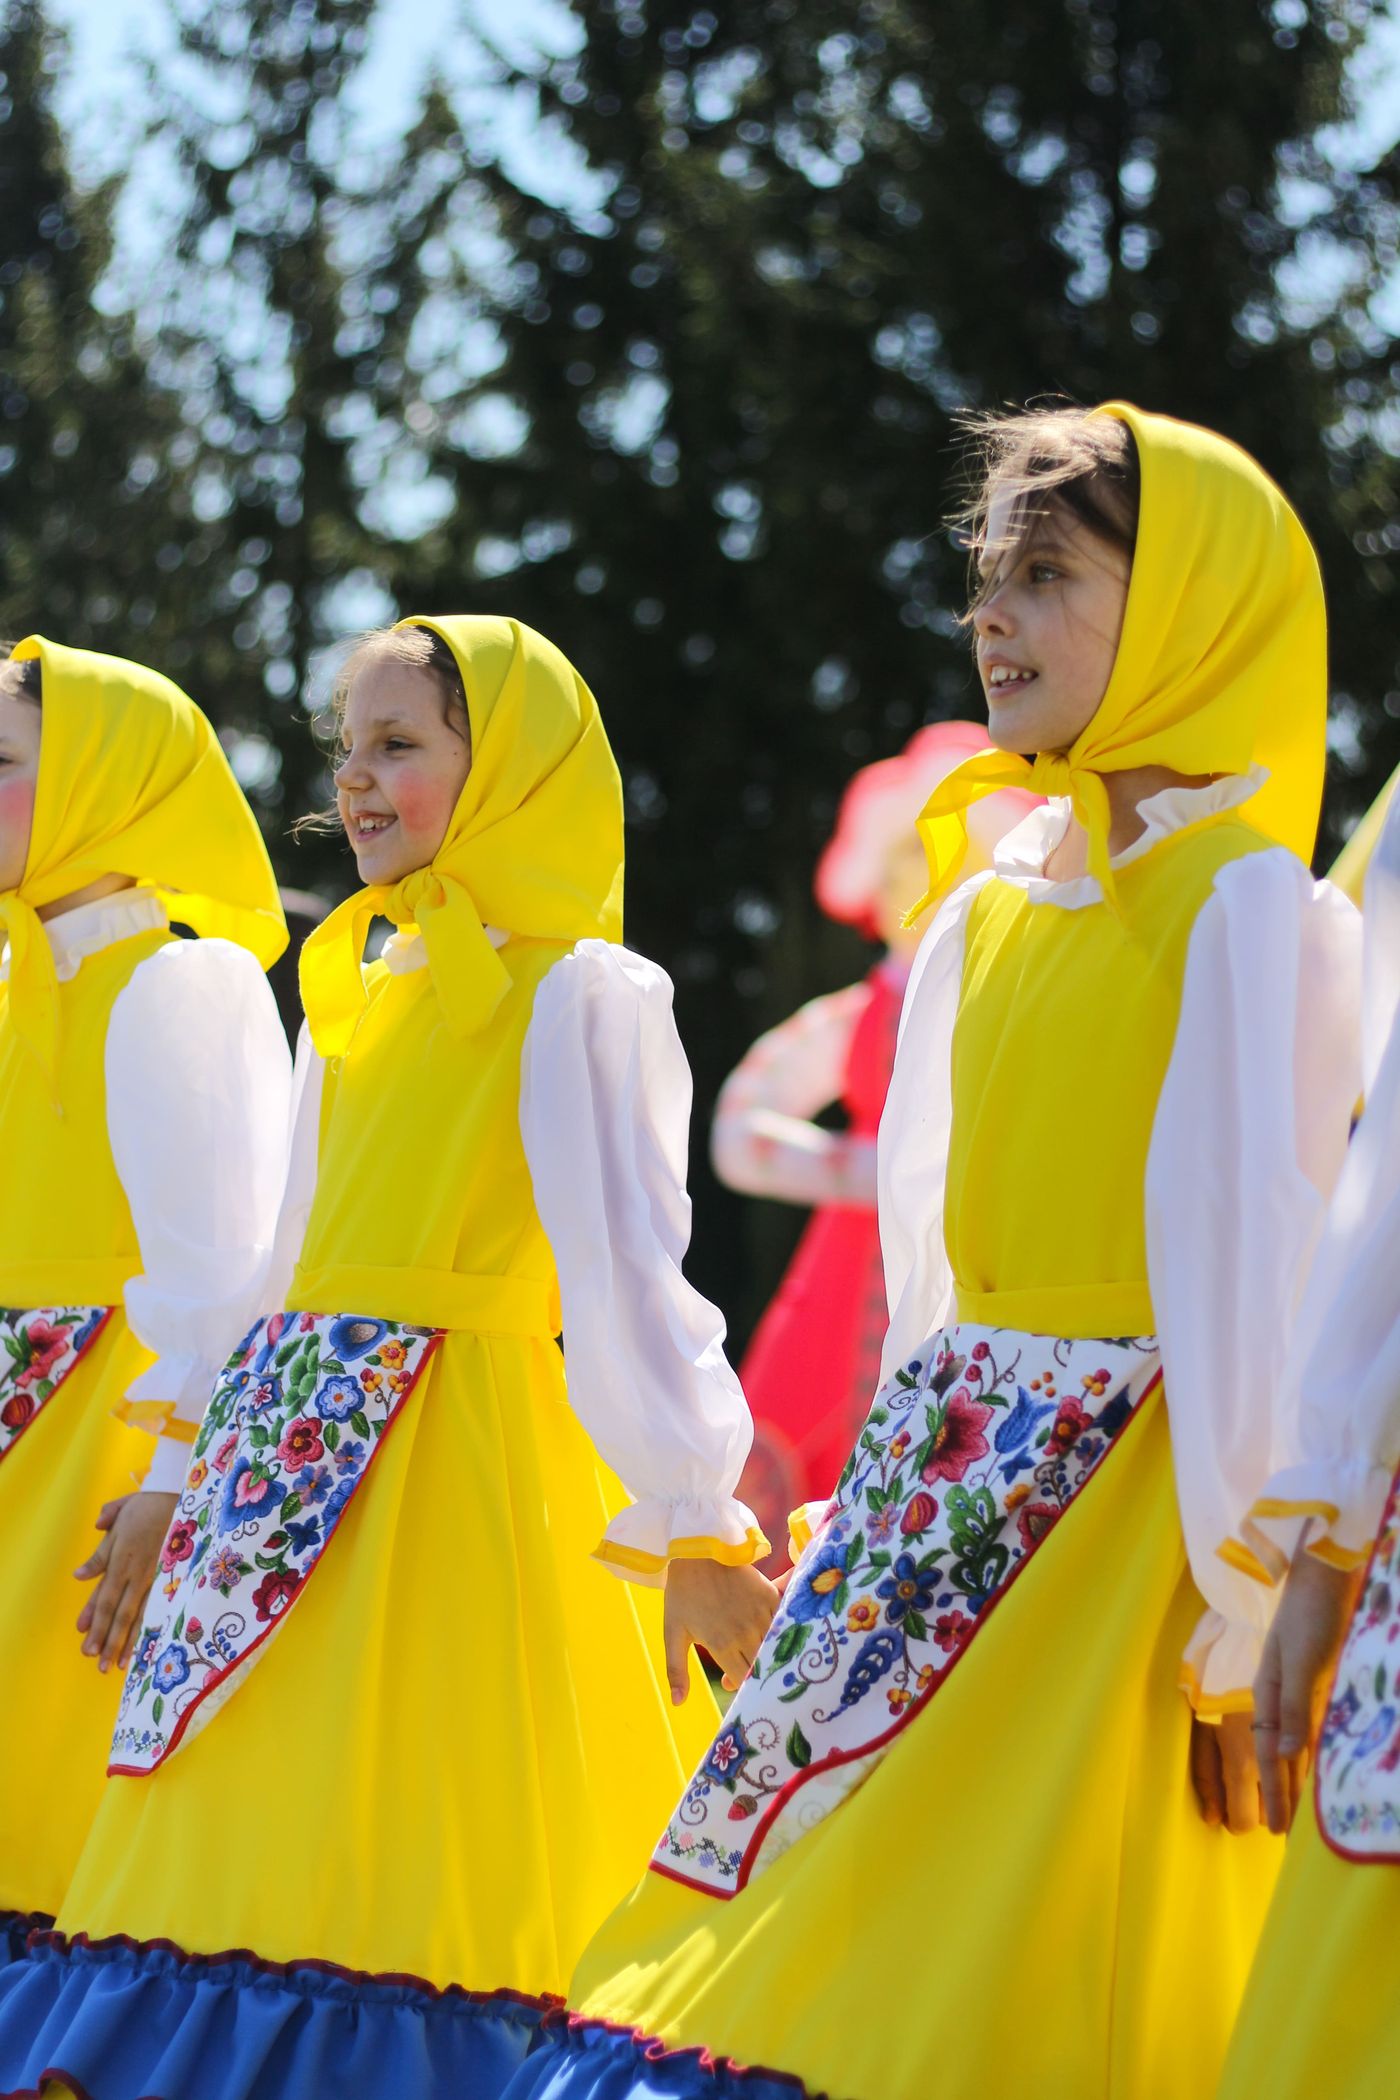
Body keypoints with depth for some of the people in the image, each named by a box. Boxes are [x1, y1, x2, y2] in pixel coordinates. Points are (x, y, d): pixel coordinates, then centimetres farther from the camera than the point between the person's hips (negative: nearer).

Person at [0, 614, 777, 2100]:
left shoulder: (576, 994, -6)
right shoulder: (356, 997, 17)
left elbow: (628, 1268, -12)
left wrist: (687, 1527, -16)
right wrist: (182, 1474, 24)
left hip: (454, 1456, -8)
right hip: (299, 1441, 8)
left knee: (409, 1850, -7)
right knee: (257, 1867, 8)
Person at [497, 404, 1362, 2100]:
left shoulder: (1249, 909, -8)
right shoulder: (988, 911, 14)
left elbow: (1252, 1260, -12)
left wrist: (1242, 1612, -15)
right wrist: (902, 1491, 16)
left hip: (1119, 1491, -7)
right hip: (955, 1476, 7)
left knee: (991, 1962, -7)